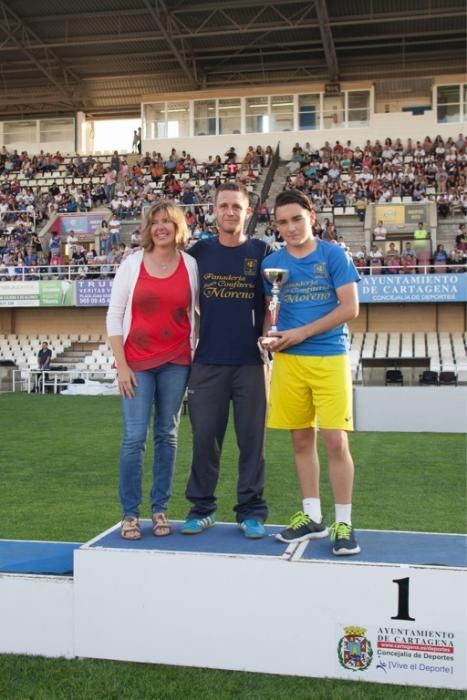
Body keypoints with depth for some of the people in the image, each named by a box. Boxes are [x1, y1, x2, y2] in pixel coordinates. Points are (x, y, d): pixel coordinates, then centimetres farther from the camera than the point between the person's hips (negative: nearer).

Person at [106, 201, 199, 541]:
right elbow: (114, 315, 0)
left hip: (176, 361, 2)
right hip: (136, 362, -1)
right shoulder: (132, 263, 0)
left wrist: (195, 355, 2)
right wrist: (121, 365, -6)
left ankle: (160, 509, 20)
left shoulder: (191, 265, 3)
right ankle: (130, 513, 9)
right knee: (135, 437, -3)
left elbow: (198, 312, 8)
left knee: (167, 435, 9)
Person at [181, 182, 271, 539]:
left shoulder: (262, 252, 3)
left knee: (251, 439, 4)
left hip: (250, 362, -1)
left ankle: (252, 511, 16)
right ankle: (202, 507, 20)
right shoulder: (199, 252, 6)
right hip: (207, 362, 1)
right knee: (204, 437, 6)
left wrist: (269, 335, -11)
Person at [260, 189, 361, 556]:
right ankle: (312, 516, 21)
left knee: (335, 440, -5)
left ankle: (343, 523, 7)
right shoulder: (272, 263, 9)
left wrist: (302, 333, -12)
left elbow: (350, 308, -7)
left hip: (330, 357, -3)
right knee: (302, 439, 9)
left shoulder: (333, 255, -1)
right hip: (289, 360, 3)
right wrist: (270, 337, -7)